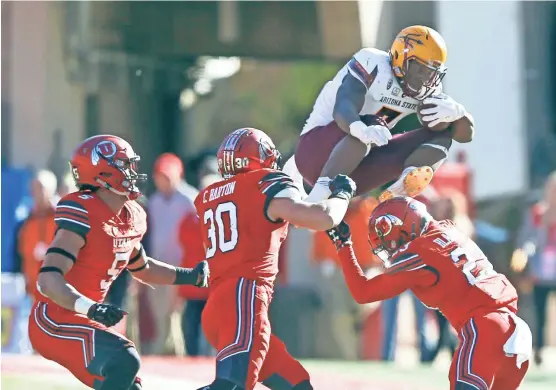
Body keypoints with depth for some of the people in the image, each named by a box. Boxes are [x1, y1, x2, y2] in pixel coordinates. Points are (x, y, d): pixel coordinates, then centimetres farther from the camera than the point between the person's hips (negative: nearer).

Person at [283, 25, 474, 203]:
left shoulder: (425, 92, 4)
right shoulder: (374, 65, -16)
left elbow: (465, 134, 3)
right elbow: (342, 109, -33)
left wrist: (455, 112, -21)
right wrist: (361, 129, -56)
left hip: (354, 172, 7)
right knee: (372, 125, -36)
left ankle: (405, 183, -30)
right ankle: (322, 188, -44)